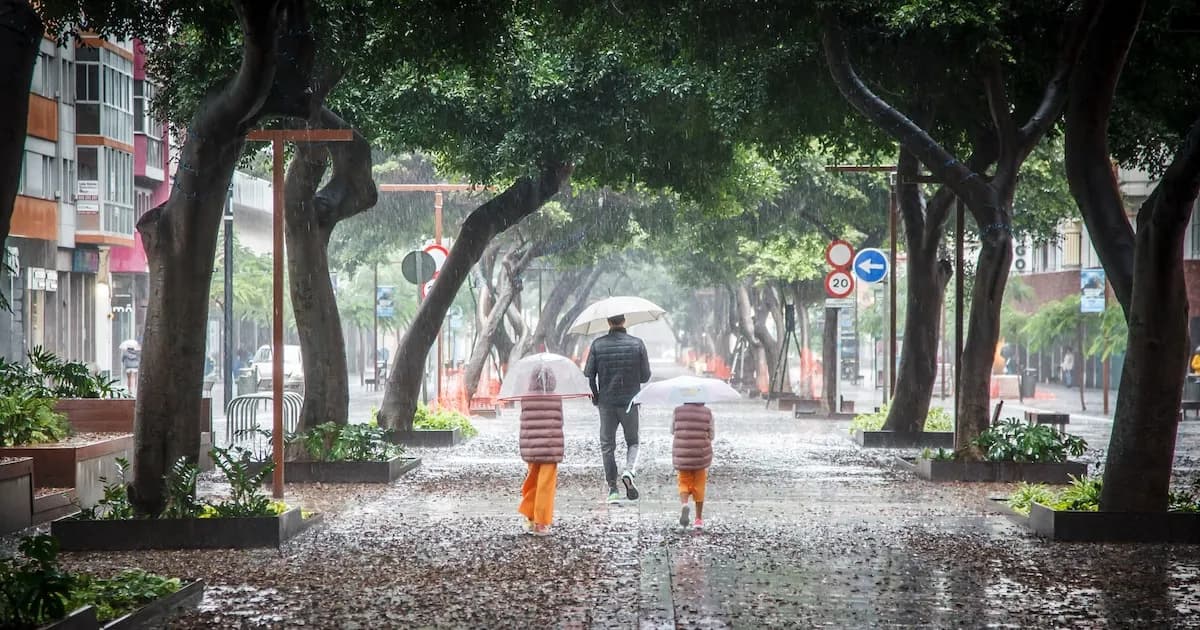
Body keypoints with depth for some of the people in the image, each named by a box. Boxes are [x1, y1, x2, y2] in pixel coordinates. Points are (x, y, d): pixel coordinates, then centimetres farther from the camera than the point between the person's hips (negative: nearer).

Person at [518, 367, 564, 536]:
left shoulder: (526, 400, -2)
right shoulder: (556, 400, -6)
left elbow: (524, 423, 0)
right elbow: (559, 424, -3)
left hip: (531, 448, 2)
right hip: (550, 447, -2)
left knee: (532, 483, 18)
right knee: (546, 486, 4)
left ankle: (529, 519, 18)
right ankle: (541, 524, 7)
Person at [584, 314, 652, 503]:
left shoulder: (598, 345, -4)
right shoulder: (637, 344, -5)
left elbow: (588, 375, -3)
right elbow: (645, 376, -2)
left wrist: (595, 396, 12)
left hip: (606, 402, 0)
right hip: (630, 402, 0)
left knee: (607, 445, 8)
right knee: (632, 441, 16)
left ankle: (612, 489, 4)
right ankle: (629, 471, -11)